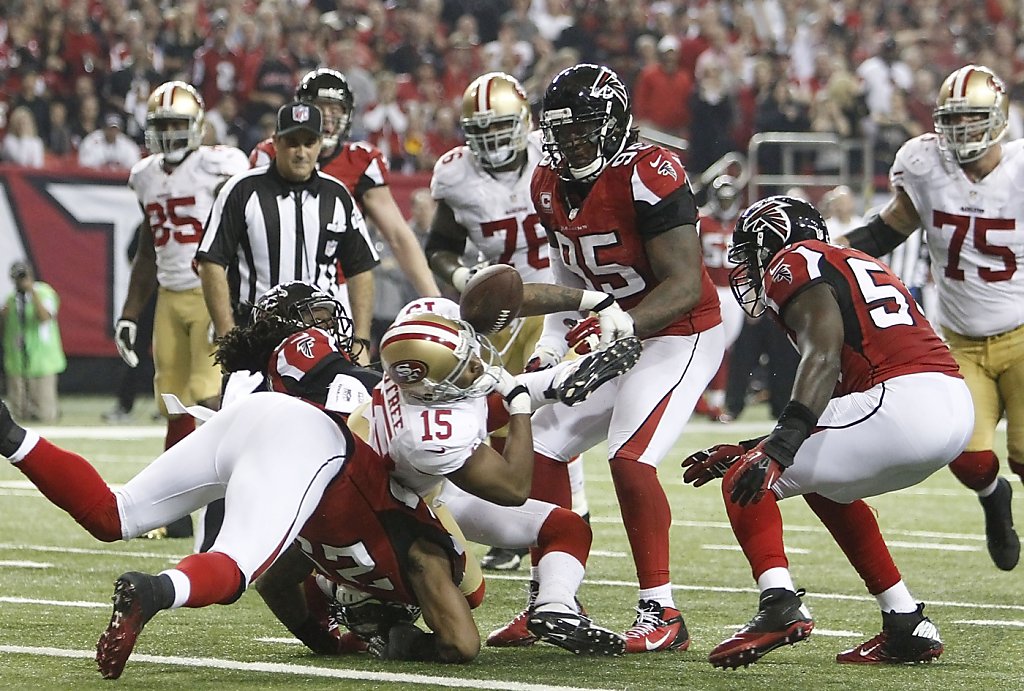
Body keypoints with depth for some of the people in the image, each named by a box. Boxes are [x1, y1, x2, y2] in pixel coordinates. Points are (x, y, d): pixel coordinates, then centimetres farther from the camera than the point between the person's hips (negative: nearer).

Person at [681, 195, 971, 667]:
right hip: (959, 405, 9)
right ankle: (908, 626, 24)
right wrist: (750, 450, 35)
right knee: (826, 485, 31)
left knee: (746, 482, 0)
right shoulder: (856, 266, 32)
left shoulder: (793, 264, 5)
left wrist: (778, 448, -23)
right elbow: (831, 398, 32)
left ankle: (779, 605, -22)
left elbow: (824, 354, -14)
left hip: (901, 402, -9)